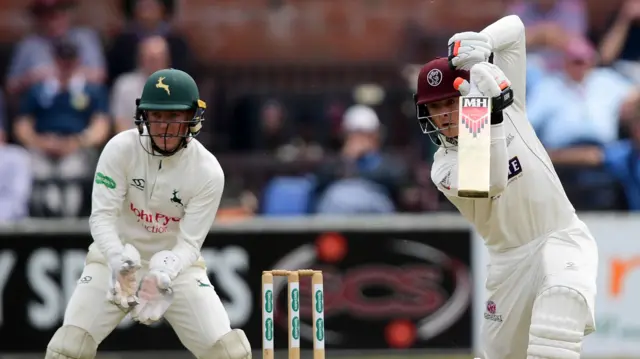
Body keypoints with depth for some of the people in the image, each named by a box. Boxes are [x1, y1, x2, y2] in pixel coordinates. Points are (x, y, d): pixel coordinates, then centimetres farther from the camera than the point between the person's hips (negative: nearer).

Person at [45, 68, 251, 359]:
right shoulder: (121, 149, -16)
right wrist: (118, 260, -39)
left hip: (176, 264, 0)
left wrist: (163, 275, -37)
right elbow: (102, 216, -19)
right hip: (115, 258, 0)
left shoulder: (208, 171, -16)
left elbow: (189, 243, -16)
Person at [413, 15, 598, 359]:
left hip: (562, 238, -2)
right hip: (510, 259, 2)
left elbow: (513, 28, -3)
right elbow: (491, 182, -29)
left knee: (562, 296, -34)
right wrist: (491, 116, -39)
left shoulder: (507, 103, -1)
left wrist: (479, 42, -24)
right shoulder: (444, 167, -6)